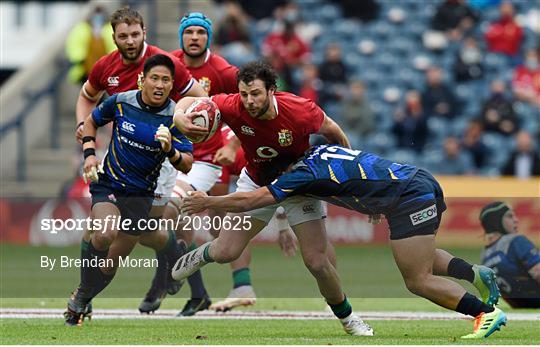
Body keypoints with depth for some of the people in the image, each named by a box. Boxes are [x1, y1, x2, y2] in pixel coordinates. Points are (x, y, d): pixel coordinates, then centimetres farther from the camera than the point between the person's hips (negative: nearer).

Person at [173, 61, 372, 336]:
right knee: (225, 252, -3)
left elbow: (331, 130, -11)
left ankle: (346, 317, 17)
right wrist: (180, 117, -38)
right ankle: (199, 256, 37)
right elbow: (189, 100, -14)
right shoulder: (234, 107, -28)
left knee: (318, 261, -11)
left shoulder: (300, 112, -33)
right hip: (256, 182, 2)